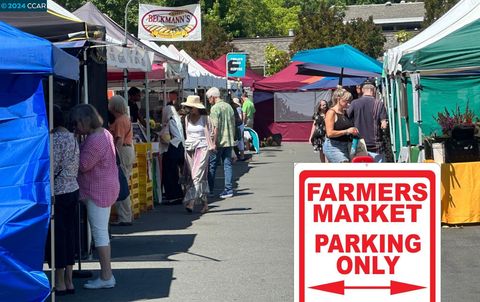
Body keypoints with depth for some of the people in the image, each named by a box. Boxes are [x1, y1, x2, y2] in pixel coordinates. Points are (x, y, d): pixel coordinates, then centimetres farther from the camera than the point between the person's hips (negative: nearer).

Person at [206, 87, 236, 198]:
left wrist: (214, 142, -15)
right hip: (229, 141, 6)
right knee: (228, 164, 6)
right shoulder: (229, 107, 11)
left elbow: (215, 127, -17)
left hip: (219, 142, -6)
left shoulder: (215, 108, -11)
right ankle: (229, 190, 2)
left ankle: (210, 190, 11)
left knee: (211, 166, 5)